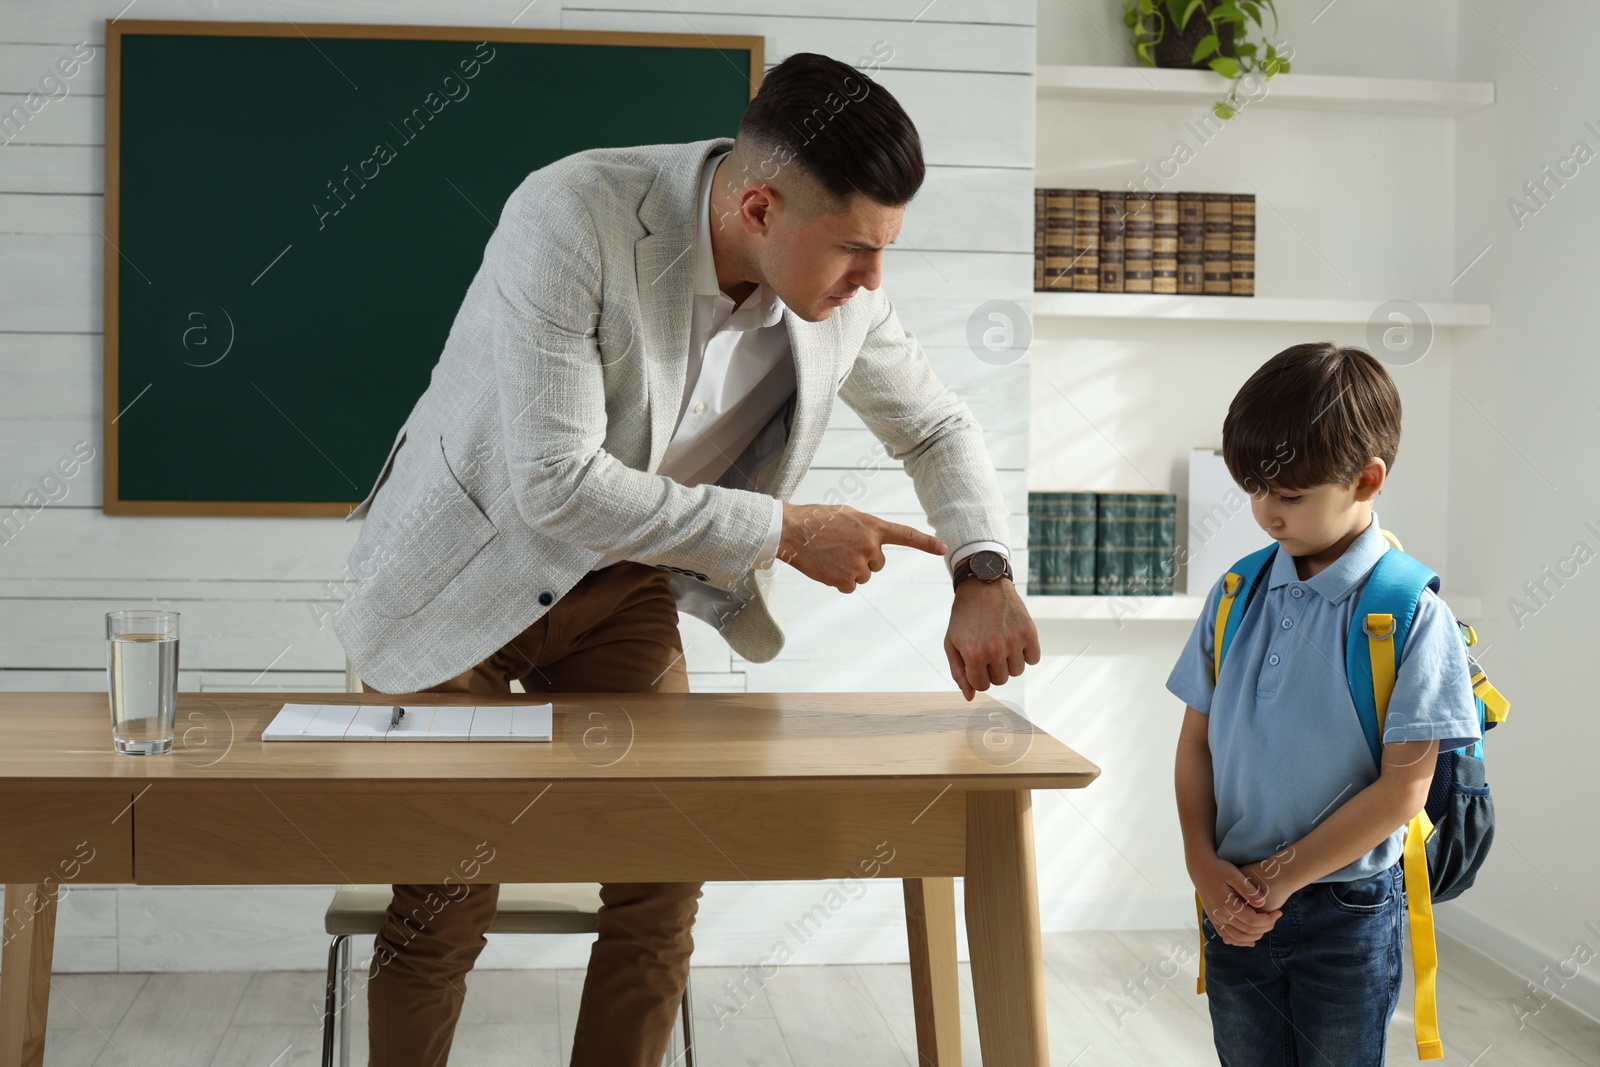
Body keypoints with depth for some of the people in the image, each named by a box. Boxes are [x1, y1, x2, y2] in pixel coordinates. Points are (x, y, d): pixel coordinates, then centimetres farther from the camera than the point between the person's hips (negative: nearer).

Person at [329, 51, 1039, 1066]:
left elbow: (938, 427, 4)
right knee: (448, 900, -1)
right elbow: (557, 486, -32)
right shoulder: (572, 219, -30)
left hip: (622, 584, 5)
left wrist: (984, 574, -15)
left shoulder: (838, 287, -13)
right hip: (469, 578, -4)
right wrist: (783, 531, -27)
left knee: (663, 885, 0)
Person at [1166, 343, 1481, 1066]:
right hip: (1235, 904, 4)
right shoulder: (1236, 594, 1)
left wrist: (1279, 877, -13)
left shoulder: (1411, 615, -13)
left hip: (1346, 916, -4)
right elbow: (1196, 740, 5)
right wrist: (1204, 865, -7)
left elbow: (1403, 788, -15)